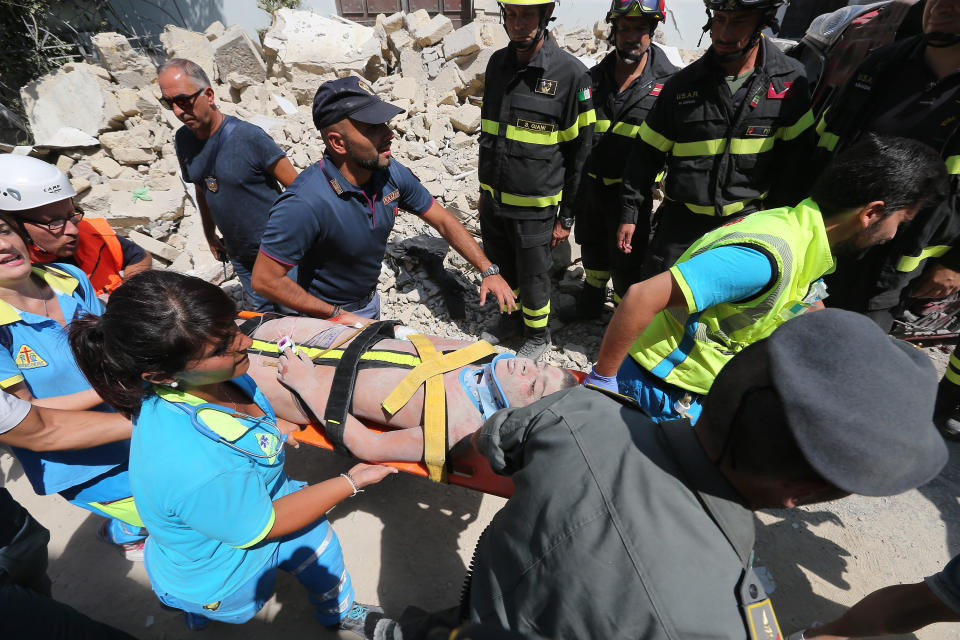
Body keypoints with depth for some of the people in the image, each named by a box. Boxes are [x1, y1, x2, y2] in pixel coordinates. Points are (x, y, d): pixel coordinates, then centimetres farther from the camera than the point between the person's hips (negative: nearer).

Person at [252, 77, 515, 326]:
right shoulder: (304, 203, -35)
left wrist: (489, 270, -10)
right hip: (327, 313, -6)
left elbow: (444, 222, -5)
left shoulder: (392, 173, -17)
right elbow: (265, 279, -27)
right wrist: (337, 315, -23)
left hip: (370, 302, 7)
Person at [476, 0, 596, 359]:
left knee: (532, 277, 9)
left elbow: (579, 152, -9)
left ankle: (537, 336, 33)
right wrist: (484, 191, 16)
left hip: (534, 206, -5)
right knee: (505, 268, 20)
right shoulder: (497, 64, 6)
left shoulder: (570, 74, -12)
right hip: (494, 199, 6)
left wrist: (567, 217, -8)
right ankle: (514, 318, 45)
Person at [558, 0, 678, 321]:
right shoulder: (594, 77, 2)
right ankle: (590, 304, 44)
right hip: (591, 183, 5)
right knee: (593, 249, 21)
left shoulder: (668, 83, -10)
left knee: (626, 262, 1)